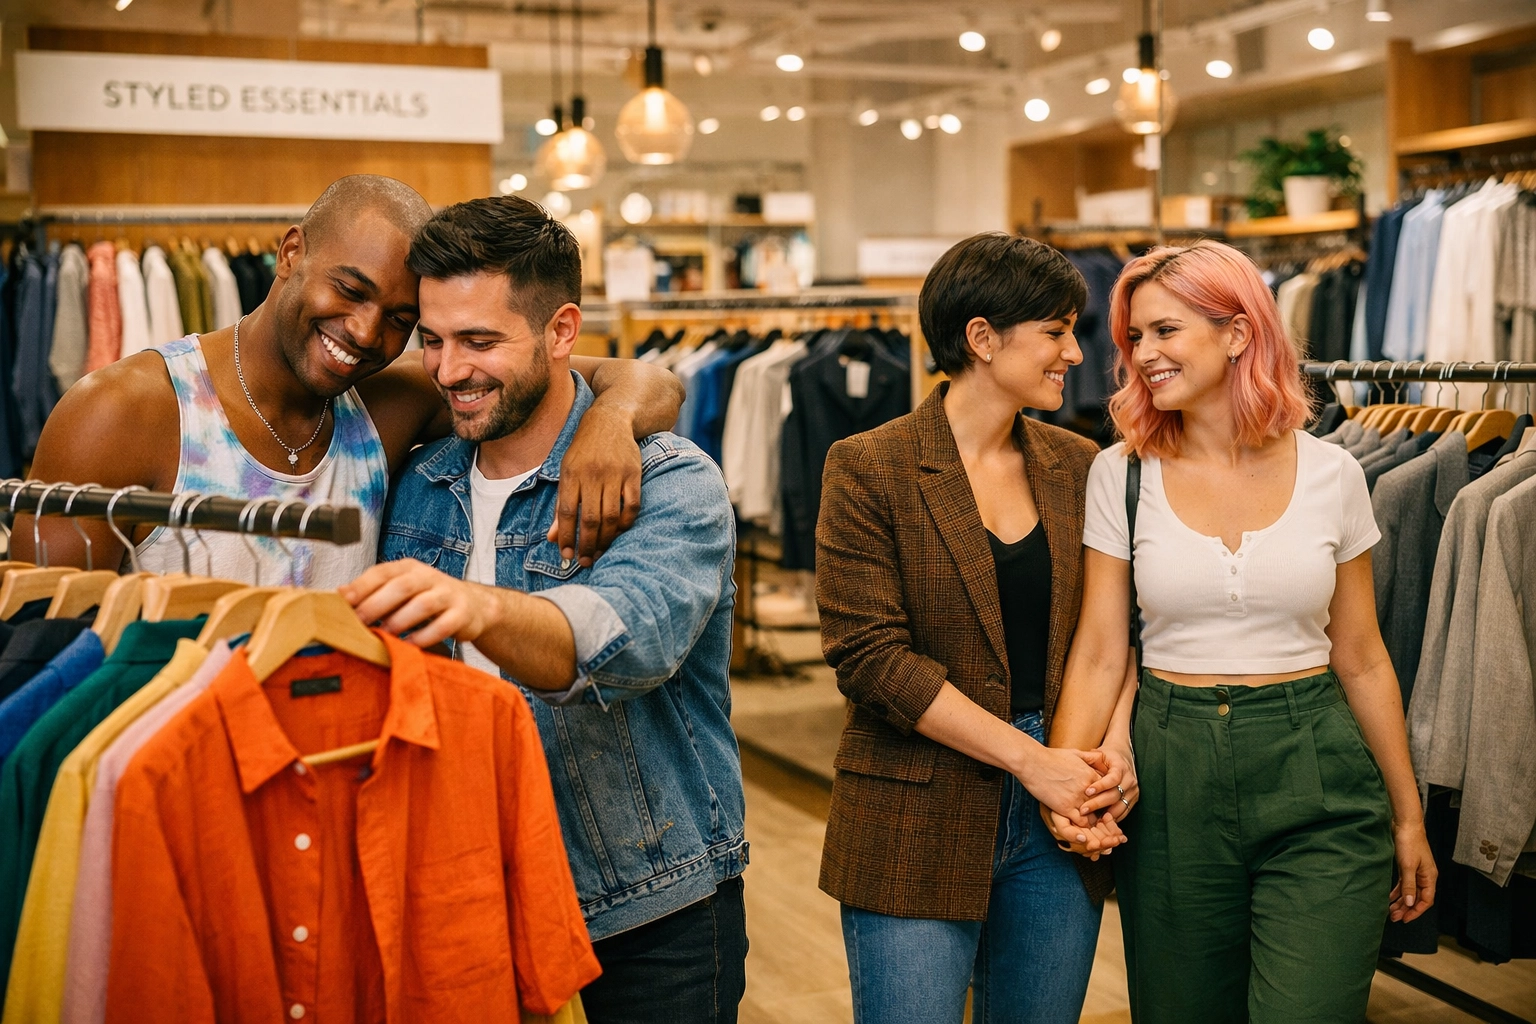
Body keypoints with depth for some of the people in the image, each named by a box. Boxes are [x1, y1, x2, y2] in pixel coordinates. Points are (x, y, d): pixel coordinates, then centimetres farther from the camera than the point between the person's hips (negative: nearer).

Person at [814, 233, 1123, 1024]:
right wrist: (1027, 757, -15)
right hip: (918, 827, -4)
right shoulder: (869, 470, -7)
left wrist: (1108, 749, -10)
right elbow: (870, 654, -14)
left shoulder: (1077, 467, 8)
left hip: (1057, 824, 5)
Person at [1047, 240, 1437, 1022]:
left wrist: (1408, 817, 12)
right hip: (1169, 775, 1)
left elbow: (1360, 659, 8)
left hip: (1318, 786, 0)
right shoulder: (1121, 474, -1)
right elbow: (1100, 653, -3)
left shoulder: (1331, 475, 0)